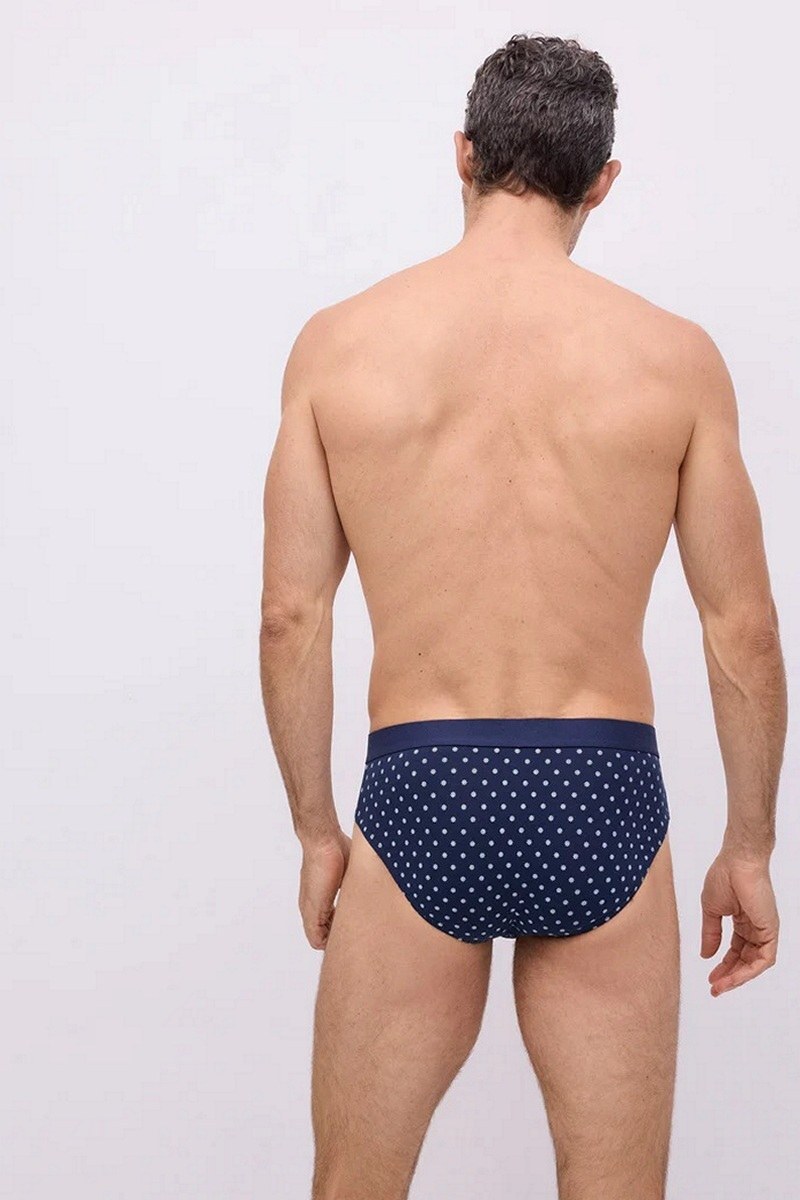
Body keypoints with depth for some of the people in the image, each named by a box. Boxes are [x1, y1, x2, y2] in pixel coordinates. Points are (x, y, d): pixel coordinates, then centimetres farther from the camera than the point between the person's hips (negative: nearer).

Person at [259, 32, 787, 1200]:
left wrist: (316, 831, 11)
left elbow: (291, 617, 0)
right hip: (599, 798, 0)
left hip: (418, 797, 0)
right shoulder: (675, 356, -2)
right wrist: (750, 848, 11)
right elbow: (744, 632, 0)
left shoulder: (337, 343, -1)